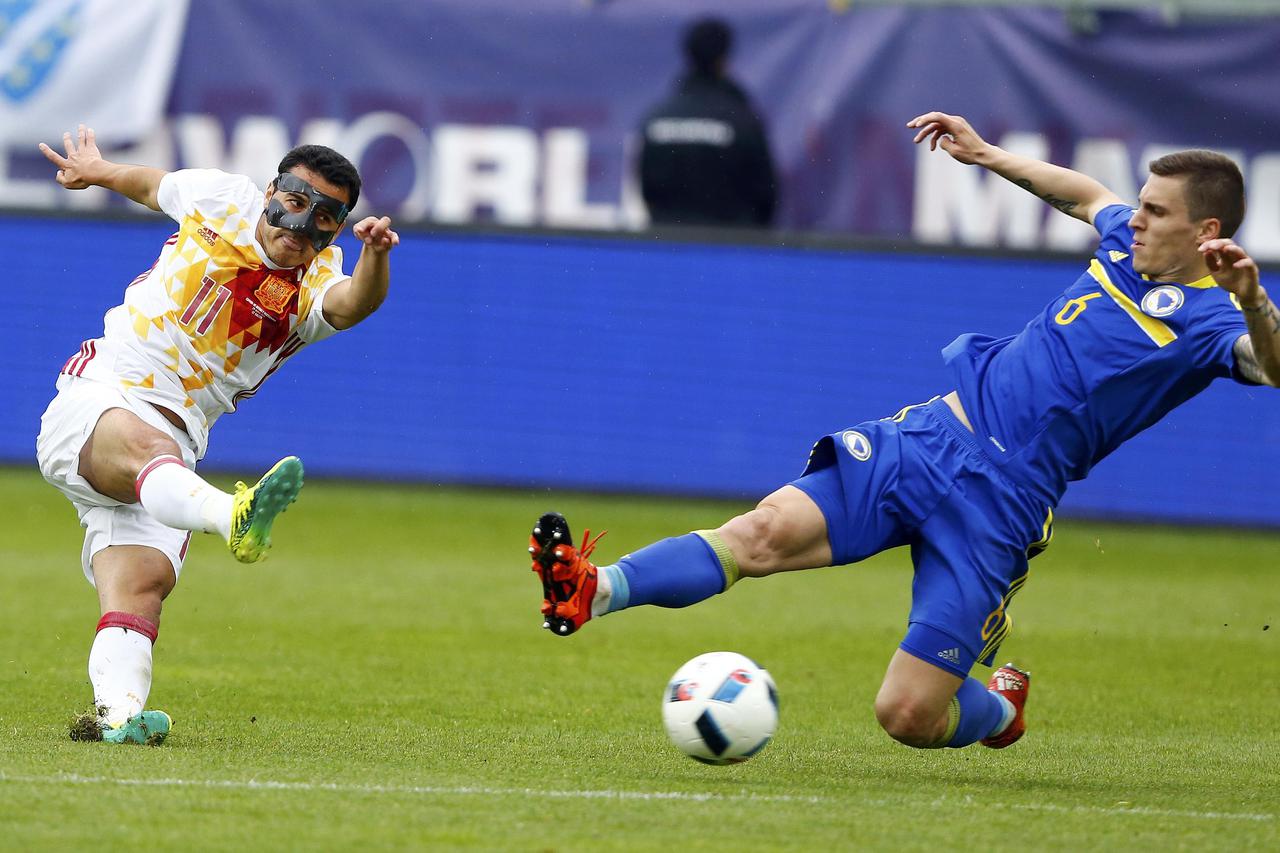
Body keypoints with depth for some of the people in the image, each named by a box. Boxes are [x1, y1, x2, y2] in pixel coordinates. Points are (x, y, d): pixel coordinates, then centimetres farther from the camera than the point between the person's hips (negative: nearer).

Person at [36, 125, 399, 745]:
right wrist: (96, 172, 47)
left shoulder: (313, 286, 3)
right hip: (92, 405, -3)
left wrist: (375, 257, -43)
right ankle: (234, 519, -67)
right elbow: (154, 186, 30)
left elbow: (353, 303, -22)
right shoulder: (221, 198, 7)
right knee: (145, 448, -37)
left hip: (171, 448, 3)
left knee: (141, 583, -20)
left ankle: (116, 715, -36)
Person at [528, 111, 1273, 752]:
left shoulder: (1206, 320, -9)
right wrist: (987, 154, 37)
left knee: (908, 715, -8)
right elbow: (1087, 195, 37)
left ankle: (1001, 709, 25)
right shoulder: (1126, 247, 13)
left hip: (997, 503, -6)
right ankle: (596, 591, -30)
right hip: (929, 435, 6)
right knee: (767, 530, -18)